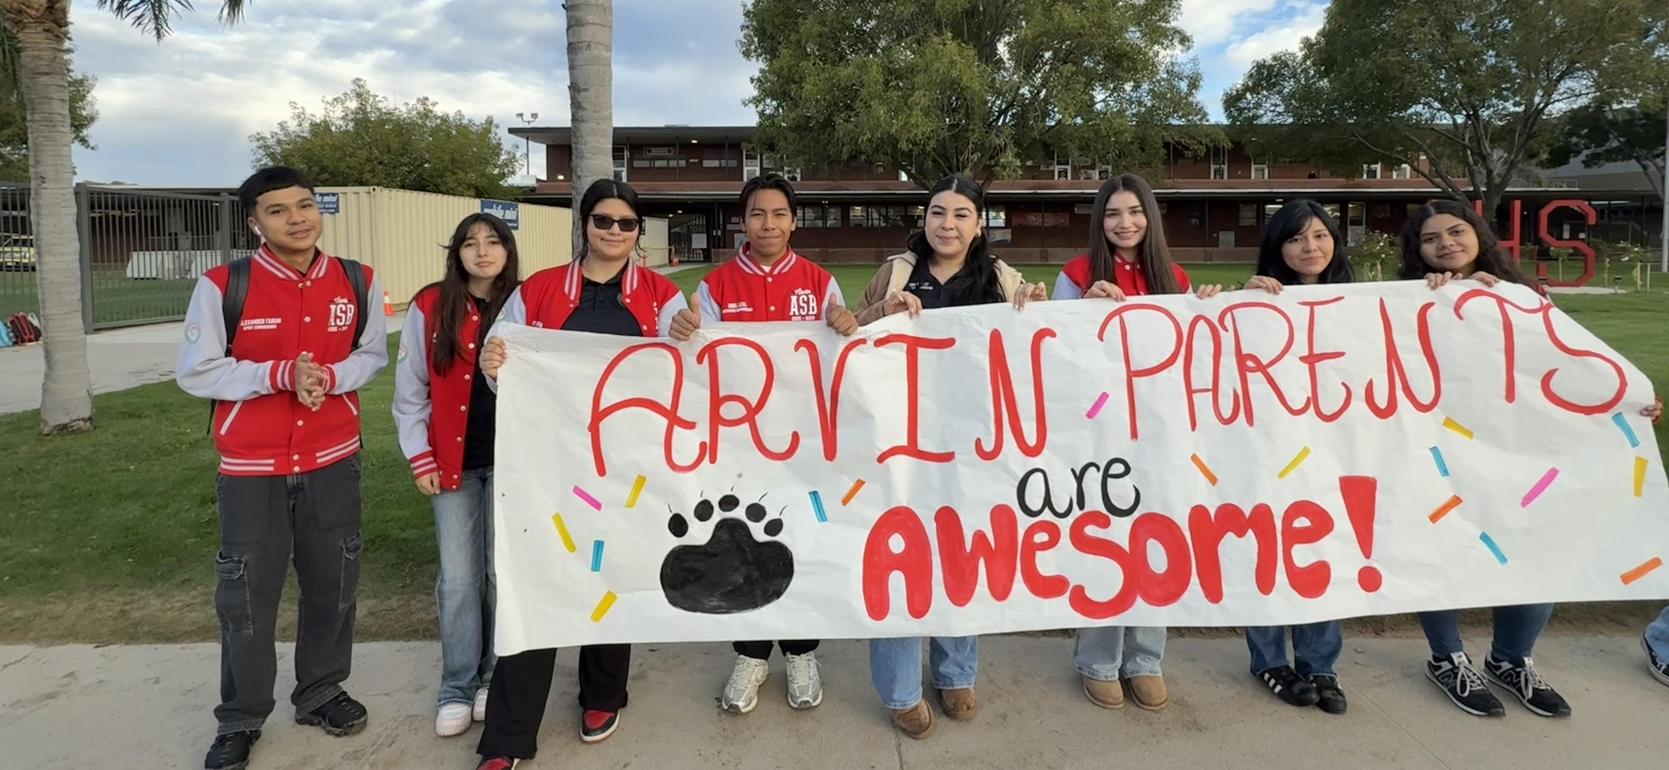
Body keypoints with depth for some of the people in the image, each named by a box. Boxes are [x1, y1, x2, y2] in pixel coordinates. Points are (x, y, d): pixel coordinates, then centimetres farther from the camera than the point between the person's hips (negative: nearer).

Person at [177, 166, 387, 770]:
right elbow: (196, 372, -8)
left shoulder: (357, 282, -2)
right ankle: (239, 721, 25)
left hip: (333, 460, 3)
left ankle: (321, 692, 35)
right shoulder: (222, 285, -11)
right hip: (251, 467, -2)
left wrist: (330, 376, -15)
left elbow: (372, 354, 6)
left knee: (333, 584, 14)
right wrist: (281, 374, -20)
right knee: (246, 595, 7)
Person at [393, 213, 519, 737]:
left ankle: (495, 680, 23)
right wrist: (420, 459, 0)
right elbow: (410, 392, 4)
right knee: (458, 578, 5)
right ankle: (457, 688, 18)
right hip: (452, 462, 1)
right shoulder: (429, 308, -1)